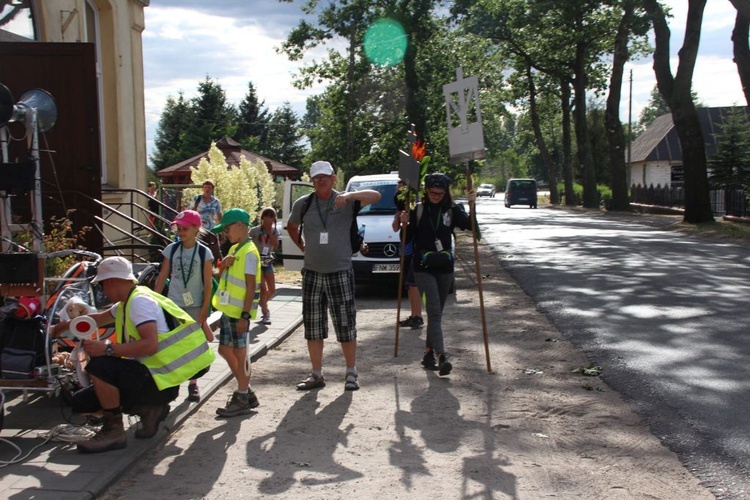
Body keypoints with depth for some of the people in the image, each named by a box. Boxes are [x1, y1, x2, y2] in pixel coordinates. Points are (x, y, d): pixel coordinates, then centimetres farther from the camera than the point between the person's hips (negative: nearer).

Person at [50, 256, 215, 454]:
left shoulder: (139, 301, -16)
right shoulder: (127, 303, 13)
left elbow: (150, 345, -29)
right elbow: (100, 318, 33)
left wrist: (107, 348, -29)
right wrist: (66, 325, 42)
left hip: (160, 380, -10)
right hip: (148, 374, 10)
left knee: (98, 367, -27)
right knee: (82, 402, 9)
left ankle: (114, 432, -12)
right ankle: (150, 409, 11)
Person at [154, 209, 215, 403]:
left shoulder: (204, 253, -6)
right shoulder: (171, 249, 1)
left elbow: (208, 283, -5)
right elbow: (162, 276, 5)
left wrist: (205, 308, -9)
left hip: (194, 306, -2)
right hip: (173, 304, 2)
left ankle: (193, 383, 16)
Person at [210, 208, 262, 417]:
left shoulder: (249, 252, -16)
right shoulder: (235, 249, 13)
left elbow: (251, 286, -20)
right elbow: (224, 274, 21)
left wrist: (245, 315, -23)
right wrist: (224, 264, -1)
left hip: (239, 312, -9)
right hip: (228, 309, 9)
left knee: (240, 353, -1)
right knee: (225, 350, 14)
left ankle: (242, 400, 10)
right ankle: (246, 391, 25)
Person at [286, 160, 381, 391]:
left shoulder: (346, 201, -5)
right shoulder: (303, 204, 4)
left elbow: (376, 196, -20)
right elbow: (291, 227, 23)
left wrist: (349, 195, -34)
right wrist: (302, 246, 11)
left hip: (340, 272, -3)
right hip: (312, 273, 3)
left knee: (346, 325, 2)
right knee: (313, 326, 7)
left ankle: (351, 373, 15)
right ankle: (317, 374, 18)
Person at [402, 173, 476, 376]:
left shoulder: (452, 210, 3)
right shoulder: (418, 210, -1)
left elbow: (469, 225, -11)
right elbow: (407, 238, 0)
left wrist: (472, 205, -23)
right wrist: (405, 224, -18)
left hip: (445, 268, 3)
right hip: (423, 268, -3)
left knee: (436, 312, 11)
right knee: (434, 311, -13)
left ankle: (428, 353, 24)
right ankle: (441, 356, -21)